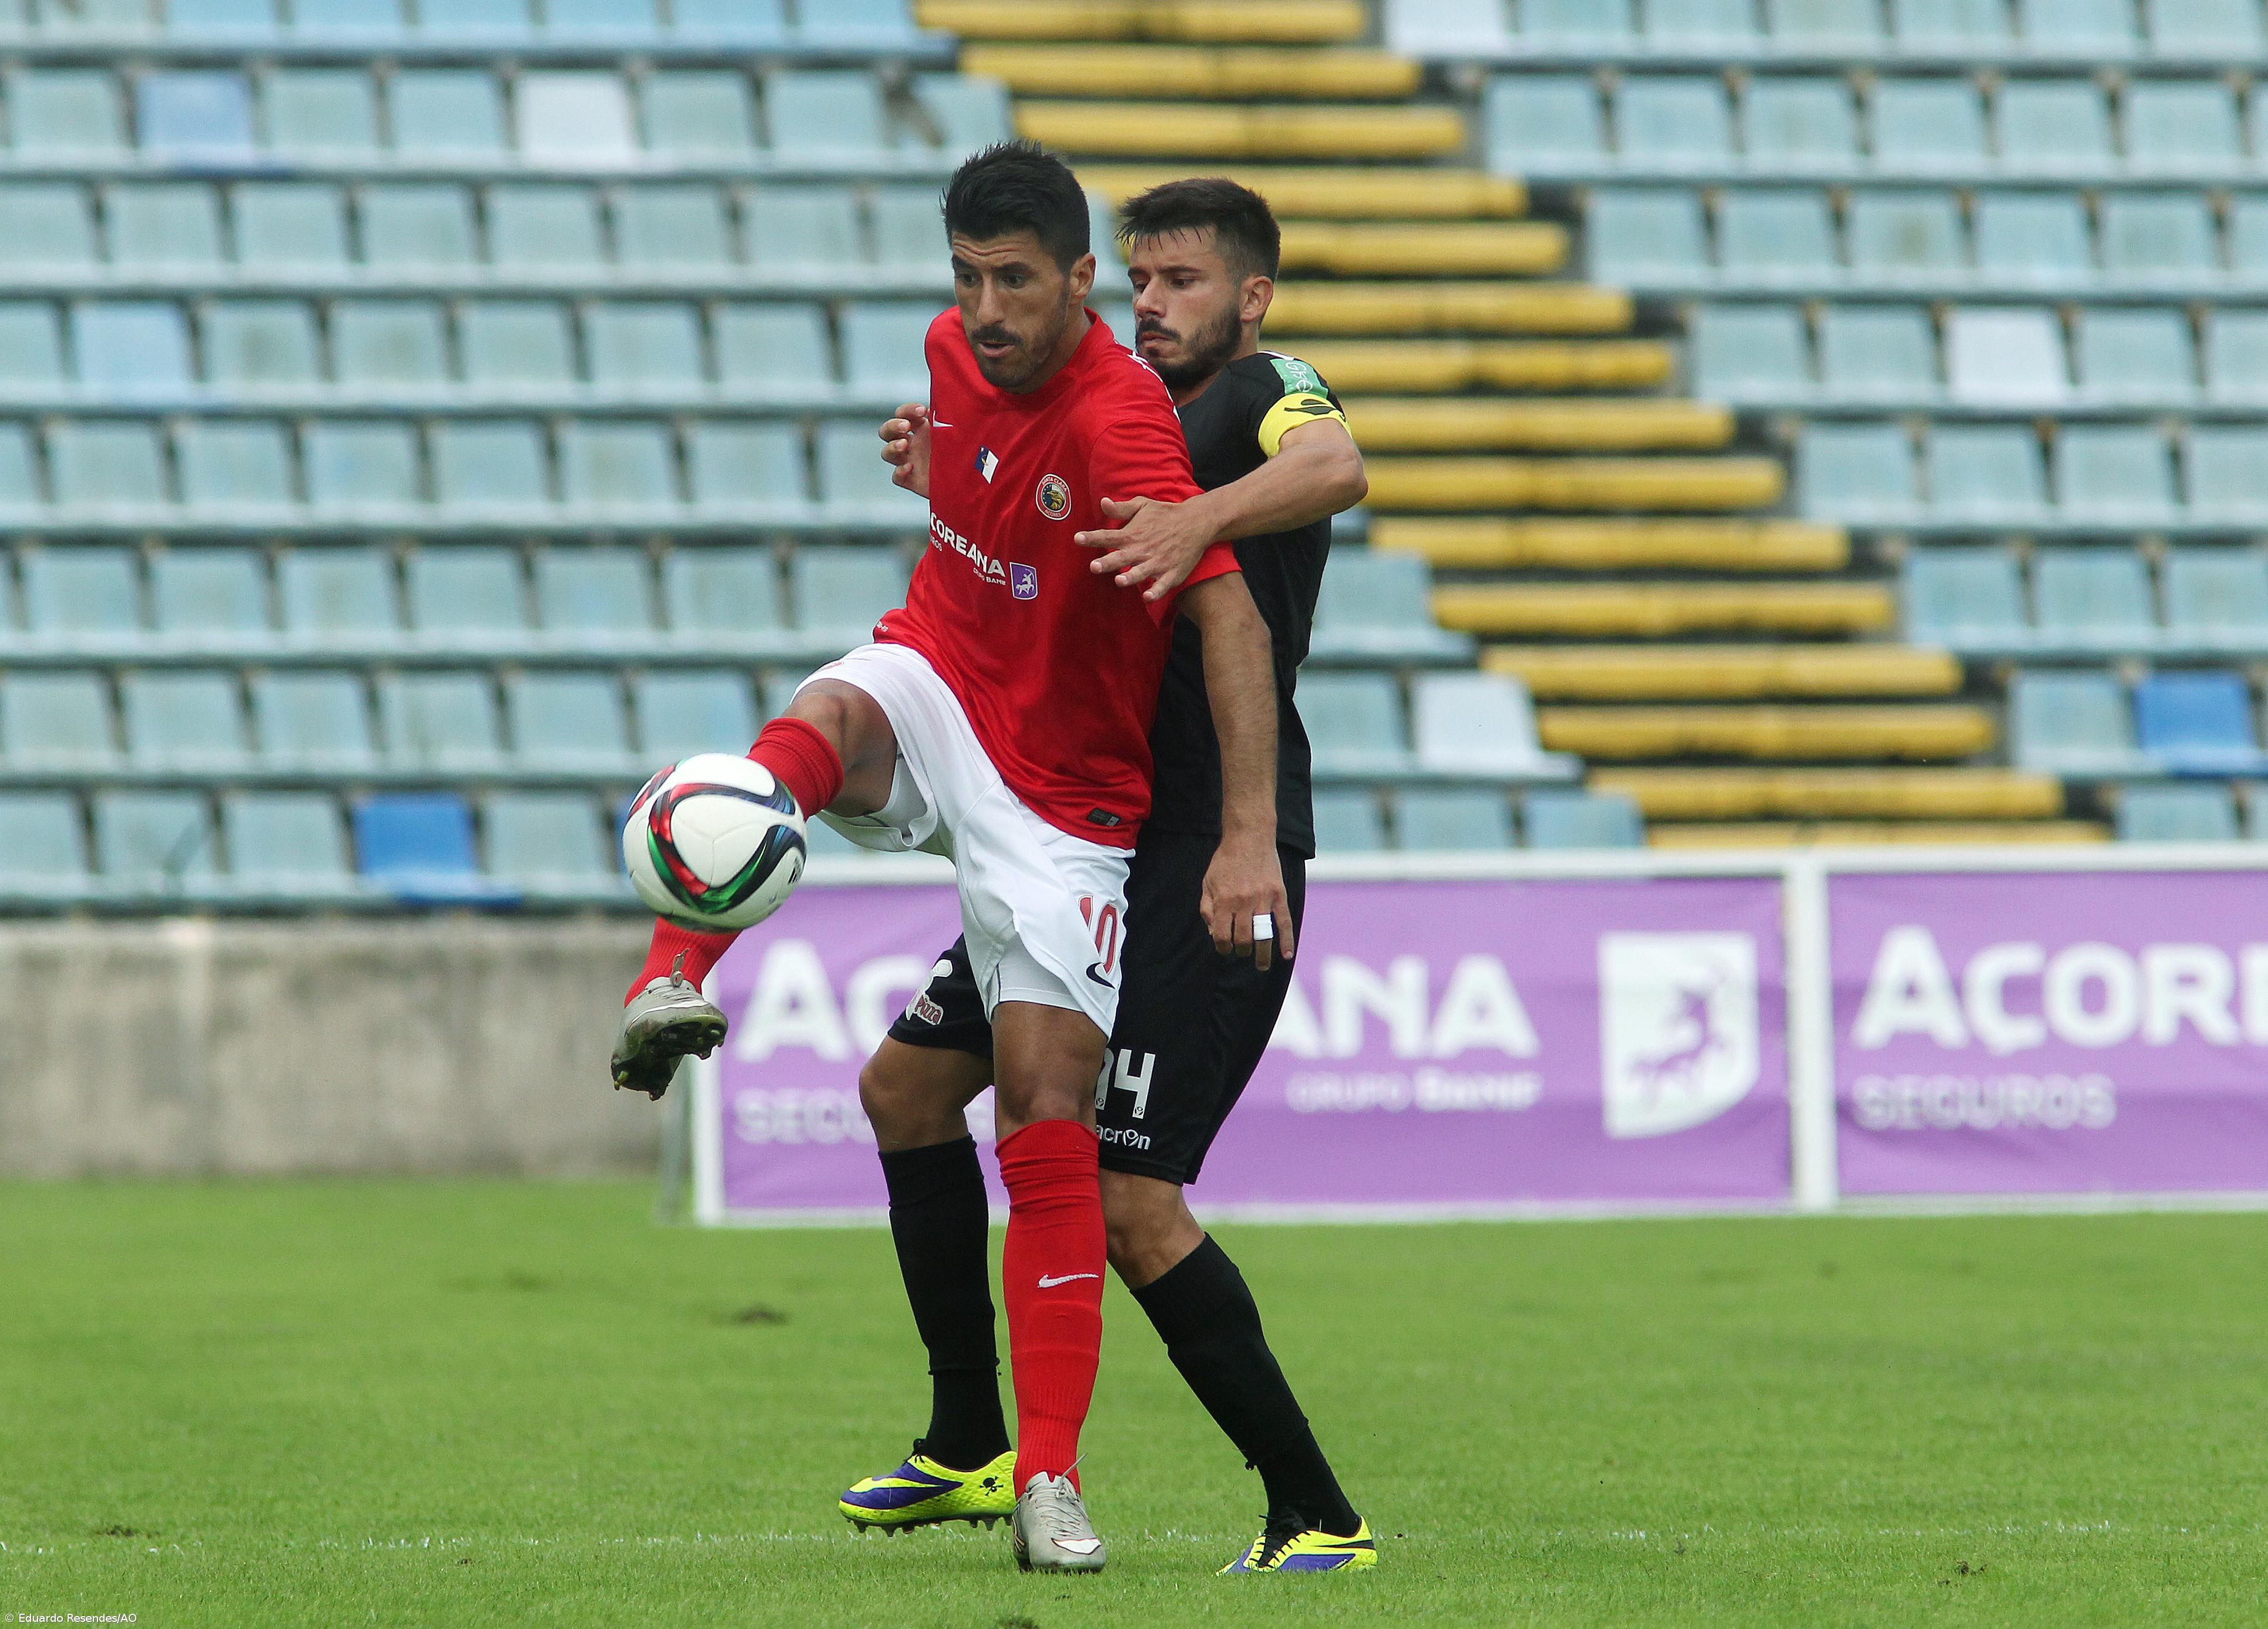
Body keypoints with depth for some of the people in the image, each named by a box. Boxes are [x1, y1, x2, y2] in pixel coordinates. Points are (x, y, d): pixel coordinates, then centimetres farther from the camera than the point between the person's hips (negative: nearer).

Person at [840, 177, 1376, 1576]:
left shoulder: (1266, 388, -8)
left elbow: (1336, 467, -32)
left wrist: (1205, 516, -50)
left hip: (1216, 855, -10)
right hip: (1101, 840, 10)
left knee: (1129, 1202, -16)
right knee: (909, 1085, 16)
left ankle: (1318, 1517, -10)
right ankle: (971, 1451, 24)